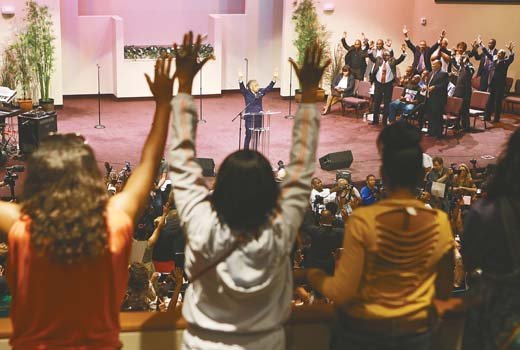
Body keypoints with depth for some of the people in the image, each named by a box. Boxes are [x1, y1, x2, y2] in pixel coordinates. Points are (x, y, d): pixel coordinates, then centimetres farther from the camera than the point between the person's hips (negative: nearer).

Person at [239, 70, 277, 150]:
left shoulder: (260, 92, 6)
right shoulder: (247, 93, -6)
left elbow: (269, 88, 3)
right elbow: (242, 88, -22)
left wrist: (274, 79, -8)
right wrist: (240, 79, -40)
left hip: (259, 117, 5)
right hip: (249, 118, -5)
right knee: (248, 136, 1)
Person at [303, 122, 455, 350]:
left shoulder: (363, 220, -20)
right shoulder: (440, 222, -11)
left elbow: (342, 293, -17)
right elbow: (444, 291, 0)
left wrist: (312, 275, 1)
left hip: (361, 332, -2)